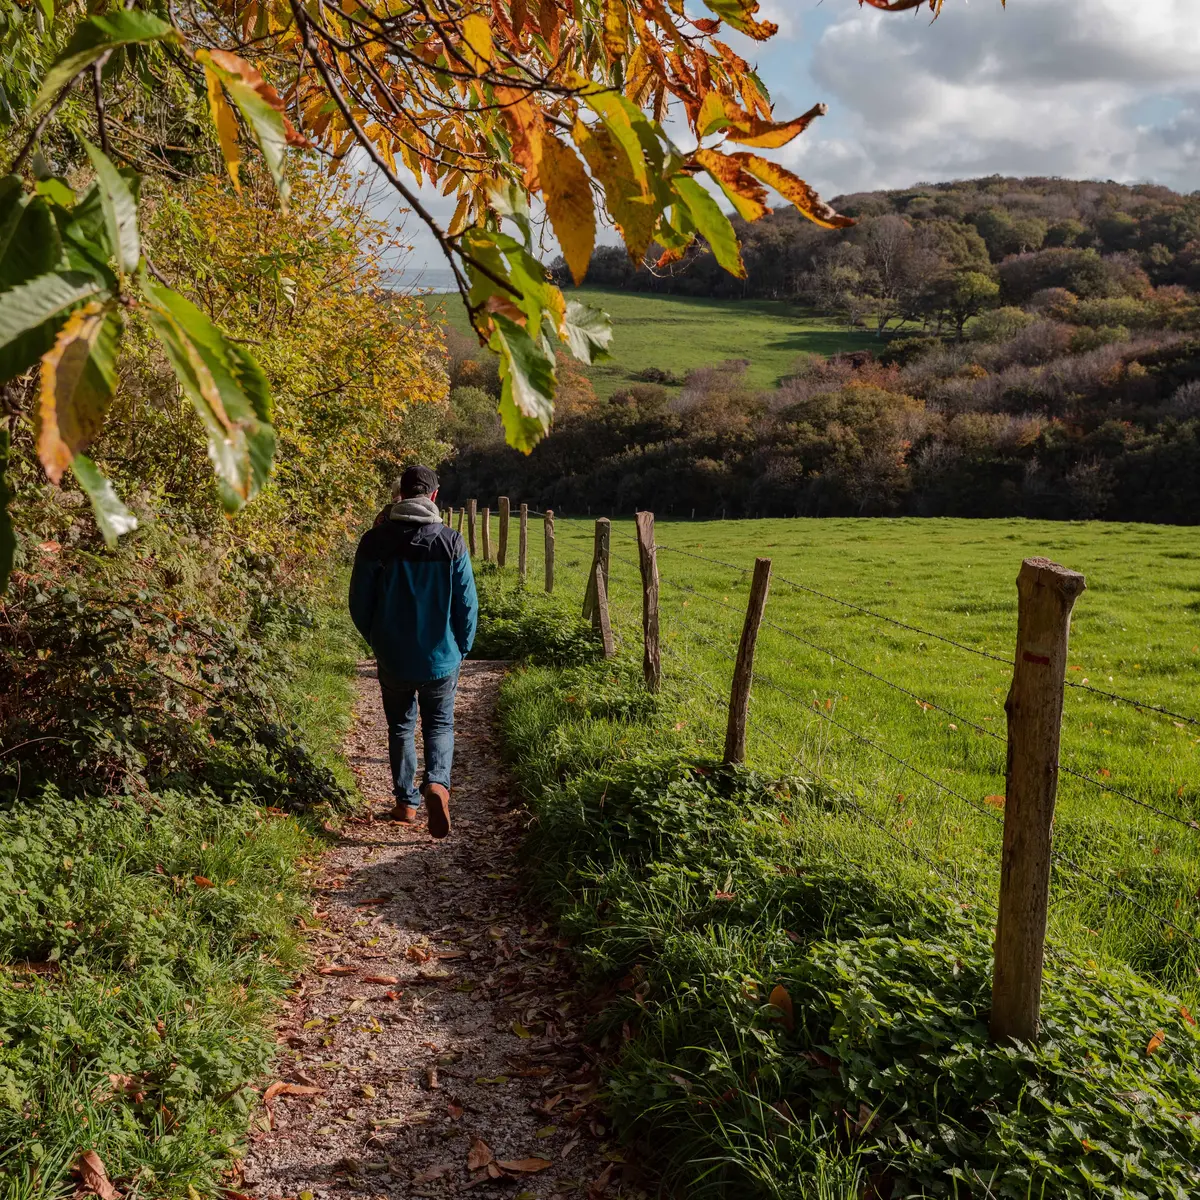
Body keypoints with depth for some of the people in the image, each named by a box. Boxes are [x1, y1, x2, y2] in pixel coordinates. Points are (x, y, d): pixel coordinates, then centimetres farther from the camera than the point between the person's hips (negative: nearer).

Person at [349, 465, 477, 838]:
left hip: (393, 659, 1)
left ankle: (407, 802, 21)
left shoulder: (376, 540, -9)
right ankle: (437, 782, -12)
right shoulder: (450, 541, -10)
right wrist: (461, 649, 10)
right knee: (439, 725, 13)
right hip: (441, 657, 0)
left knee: (400, 727, 18)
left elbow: (359, 603, -3)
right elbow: (467, 603, -6)